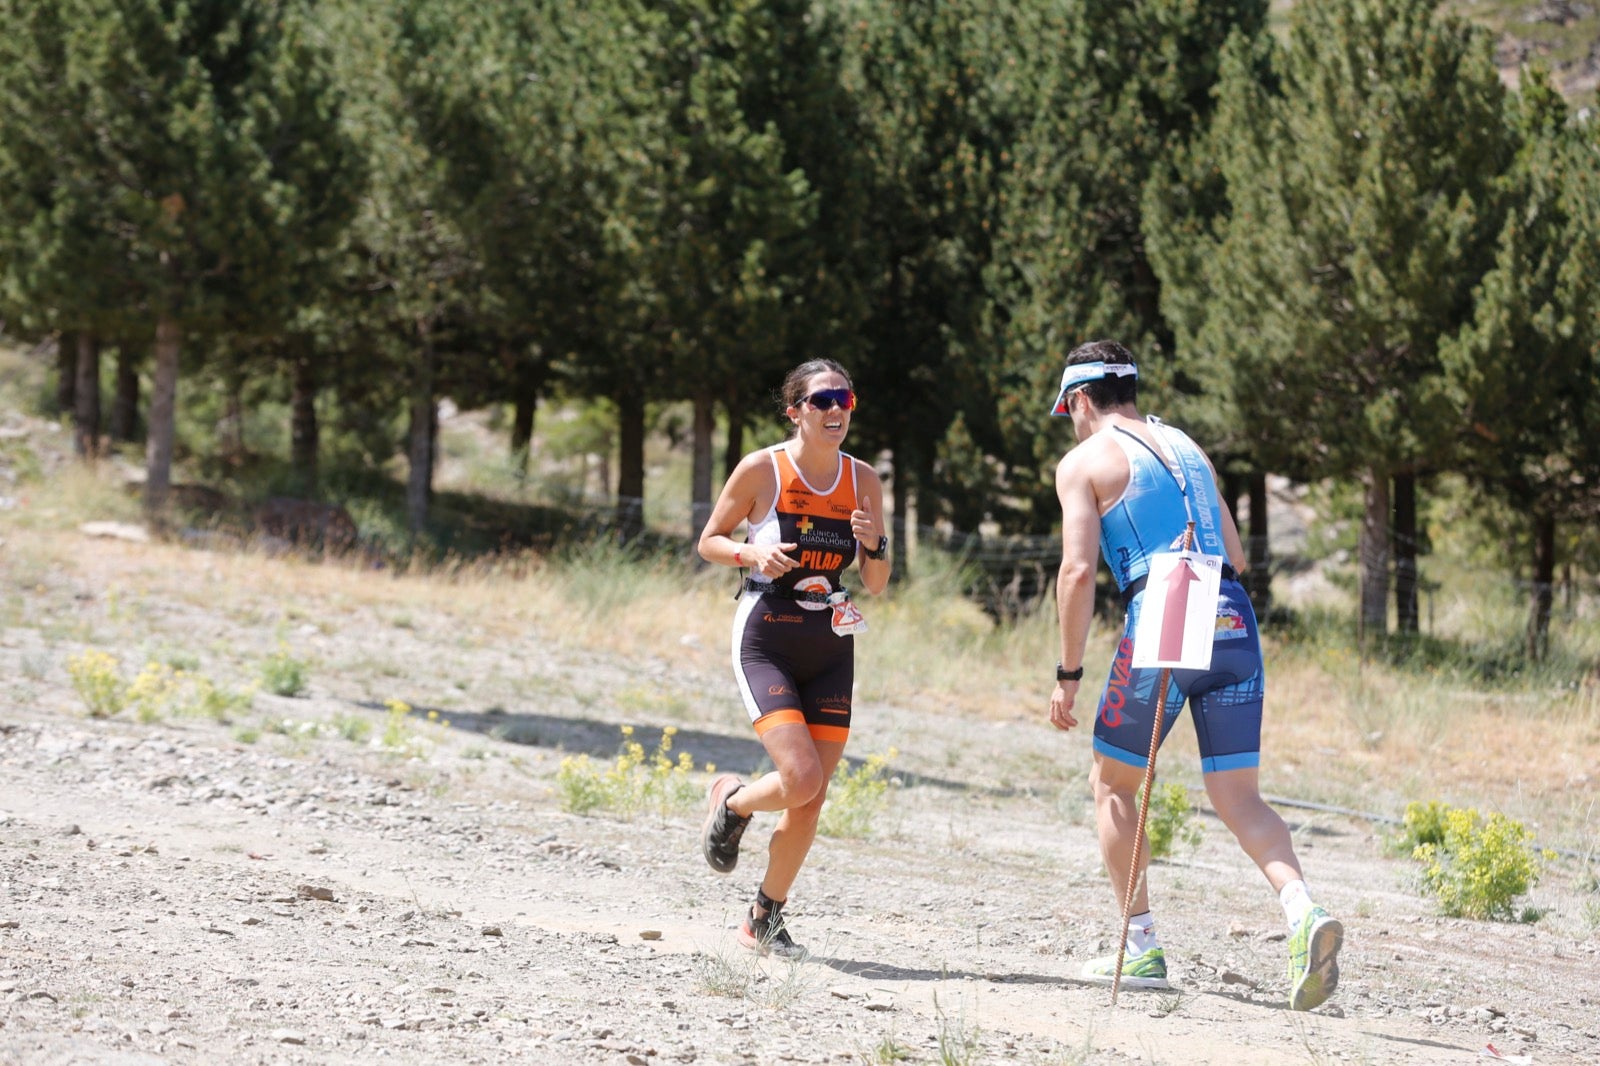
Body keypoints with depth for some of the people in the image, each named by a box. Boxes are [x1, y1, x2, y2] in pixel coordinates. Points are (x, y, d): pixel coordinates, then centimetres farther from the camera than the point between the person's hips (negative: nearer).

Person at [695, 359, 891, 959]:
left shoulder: (863, 482, 5)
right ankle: (730, 801, 14)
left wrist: (873, 547, -11)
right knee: (800, 778, -21)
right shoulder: (761, 470, -6)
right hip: (766, 642, -4)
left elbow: (876, 585, 10)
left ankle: (765, 920, 20)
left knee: (811, 802, 2)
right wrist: (751, 554, -15)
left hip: (830, 650, 4)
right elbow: (709, 541, 4)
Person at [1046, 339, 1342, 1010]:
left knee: (1112, 784, 15)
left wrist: (1069, 673, 0)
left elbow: (1078, 571, -5)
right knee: (1238, 798, 3)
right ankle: (1303, 912, -24)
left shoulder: (1085, 461, 5)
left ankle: (1141, 950, 13)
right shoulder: (1186, 448, 24)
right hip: (1234, 620, 5)